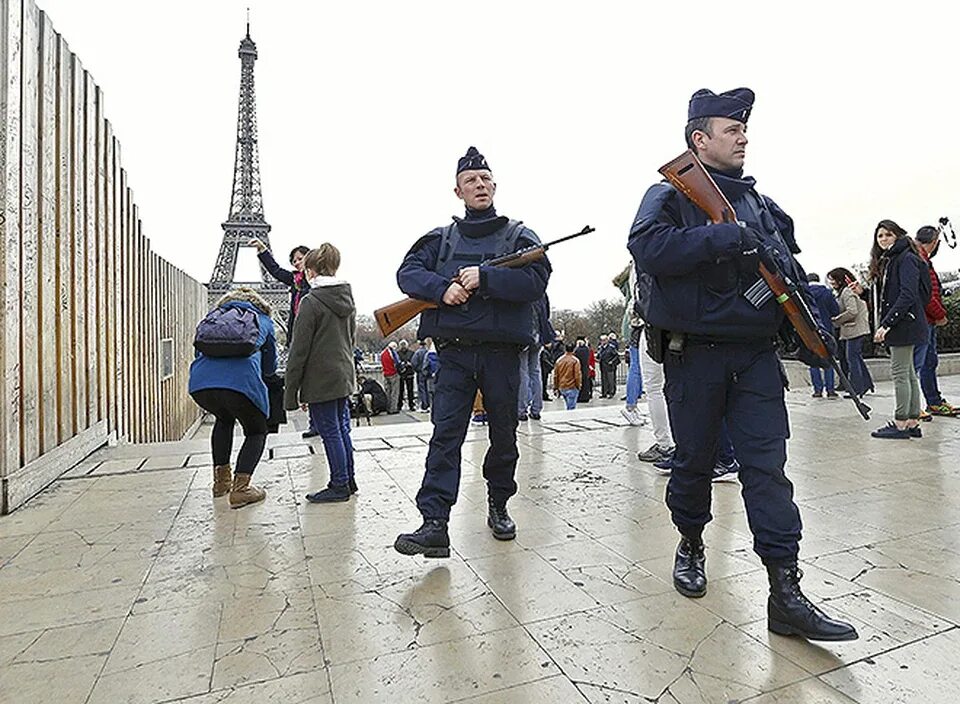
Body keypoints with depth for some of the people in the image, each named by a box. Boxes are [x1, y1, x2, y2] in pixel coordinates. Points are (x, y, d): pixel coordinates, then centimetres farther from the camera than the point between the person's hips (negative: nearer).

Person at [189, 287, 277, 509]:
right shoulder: (263, 321, 26)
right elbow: (270, 367, 30)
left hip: (200, 382, 4)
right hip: (241, 381, -4)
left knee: (224, 419, 34)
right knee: (256, 431, 20)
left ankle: (221, 480, 34)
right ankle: (240, 487, 4)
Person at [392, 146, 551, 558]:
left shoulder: (519, 236, 9)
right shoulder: (441, 239, 15)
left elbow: (536, 280, -7)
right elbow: (408, 272, 4)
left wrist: (485, 277, -17)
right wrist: (442, 288, -15)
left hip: (502, 352, 0)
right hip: (455, 351, 0)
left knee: (504, 436, 10)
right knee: (445, 434, -8)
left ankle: (499, 507, 29)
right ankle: (434, 524, -7)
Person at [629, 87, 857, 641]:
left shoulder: (760, 203, 18)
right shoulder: (672, 194, 0)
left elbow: (790, 272, 24)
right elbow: (647, 245, -21)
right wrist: (725, 237, -23)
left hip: (756, 354, 5)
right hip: (695, 352, -4)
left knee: (767, 465, -1)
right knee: (695, 460, 8)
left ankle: (786, 594, 2)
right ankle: (691, 544, 32)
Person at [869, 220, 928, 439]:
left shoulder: (906, 259, -9)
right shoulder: (888, 262, 18)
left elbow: (908, 296, -18)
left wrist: (886, 323, -22)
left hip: (905, 322, -9)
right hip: (896, 325, 10)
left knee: (900, 372, -8)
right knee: (908, 373, 10)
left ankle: (900, 425, -3)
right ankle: (913, 424, 16)